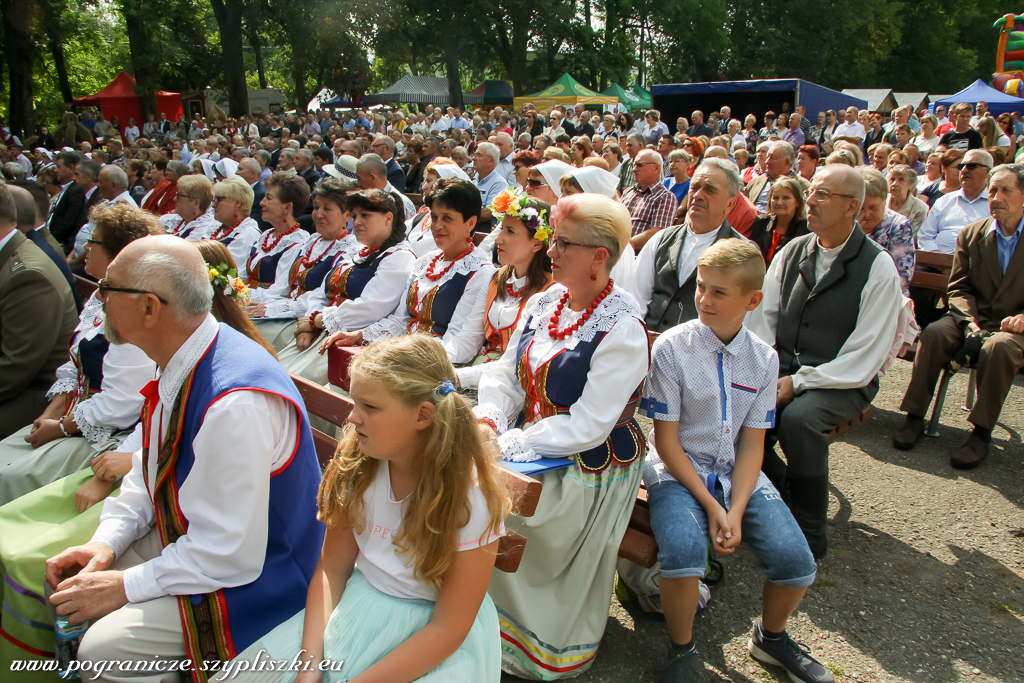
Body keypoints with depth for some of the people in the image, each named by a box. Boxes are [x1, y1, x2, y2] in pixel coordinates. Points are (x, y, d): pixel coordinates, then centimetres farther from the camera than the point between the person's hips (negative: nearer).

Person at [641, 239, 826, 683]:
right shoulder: (672, 348, -11)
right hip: (678, 469, -3)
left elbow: (753, 443, 0)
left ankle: (770, 637, 22)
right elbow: (667, 440, -10)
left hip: (738, 472, 4)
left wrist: (735, 512, -13)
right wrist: (710, 505, -15)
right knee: (683, 554, -31)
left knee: (796, 563, -13)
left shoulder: (764, 358, 0)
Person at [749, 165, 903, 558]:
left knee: (797, 419, -34)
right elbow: (762, 317, 9)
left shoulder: (877, 267, -9)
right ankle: (780, 502, 2)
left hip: (842, 382, -4)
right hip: (782, 369, 5)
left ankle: (809, 532, -10)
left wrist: (799, 382, -20)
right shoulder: (792, 252, 7)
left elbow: (864, 359, -13)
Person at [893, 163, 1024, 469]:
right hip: (974, 318, 3)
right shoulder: (971, 234, 9)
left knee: (998, 347, -36)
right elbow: (958, 288, 6)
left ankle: (982, 432, -25)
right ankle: (915, 416, -22)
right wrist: (970, 321, -13)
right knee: (934, 334, -28)